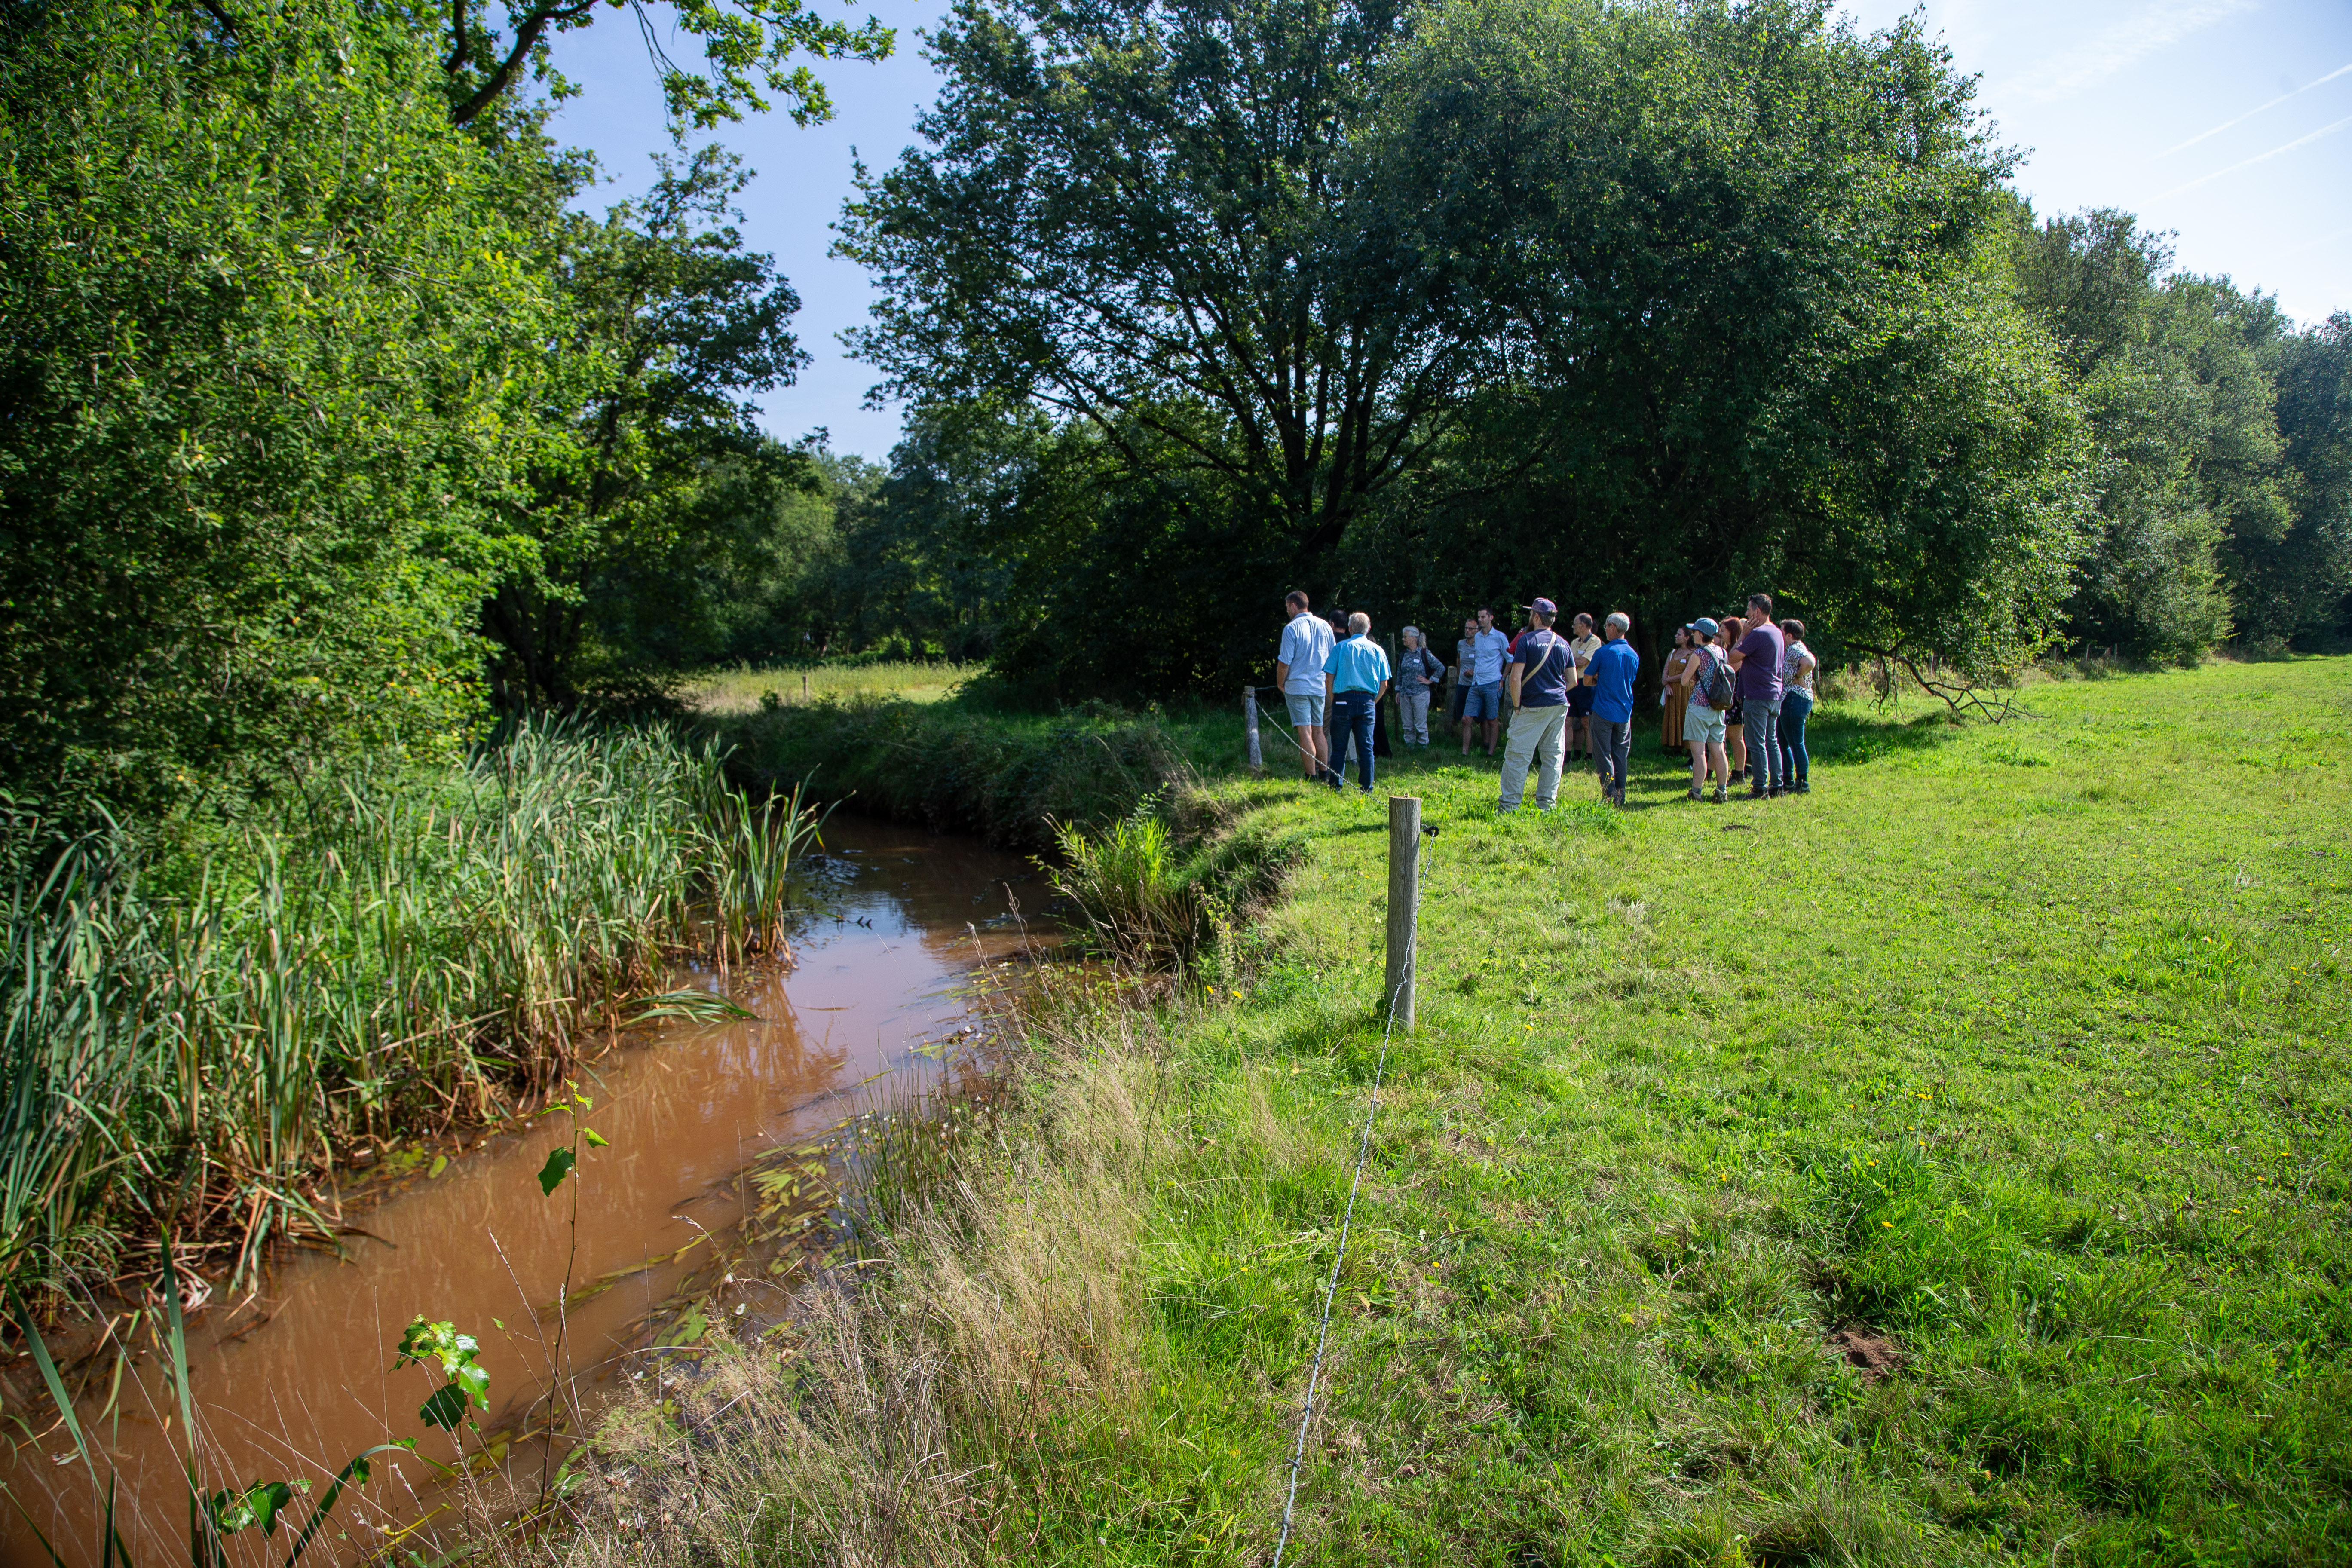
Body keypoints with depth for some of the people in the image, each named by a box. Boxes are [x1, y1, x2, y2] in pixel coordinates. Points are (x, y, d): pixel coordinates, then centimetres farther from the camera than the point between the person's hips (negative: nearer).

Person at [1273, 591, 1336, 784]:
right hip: (1320, 687, 6)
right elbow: (1333, 658, 14)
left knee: (1305, 732, -4)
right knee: (1319, 730, 15)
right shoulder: (1325, 626, 7)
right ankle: (1324, 772, 17)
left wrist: (1280, 684, 3)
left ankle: (1312, 777, -4)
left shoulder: (1292, 628, -10)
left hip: (1297, 687, -5)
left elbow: (1284, 662, -12)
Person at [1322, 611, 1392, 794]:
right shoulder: (1378, 650, 7)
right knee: (1366, 747, 5)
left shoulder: (1340, 648, 1)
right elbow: (1384, 684, 6)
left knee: (1339, 746, 5)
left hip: (1344, 700, -2)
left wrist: (1334, 700, 9)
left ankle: (1337, 785, 5)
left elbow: (1329, 679, -3)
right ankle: (1366, 788, 5)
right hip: (1367, 702, 2)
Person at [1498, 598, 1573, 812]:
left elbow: (1516, 678, -15)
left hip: (1533, 706, -6)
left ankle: (1509, 806, -6)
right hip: (1559, 706, 6)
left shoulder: (1527, 640, -8)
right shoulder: (1563, 643, 9)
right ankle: (1547, 804, 11)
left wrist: (1517, 706, -6)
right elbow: (1572, 680, 12)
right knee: (1552, 756, 9)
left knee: (1518, 755, -4)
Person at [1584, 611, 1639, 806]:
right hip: (1625, 713, 5)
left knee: (1603, 754, 0)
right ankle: (1620, 796, 12)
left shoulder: (1603, 652, -11)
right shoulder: (1634, 656, 6)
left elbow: (1587, 681, -5)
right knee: (1621, 756, 11)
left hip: (1604, 711, -5)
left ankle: (1610, 794, -9)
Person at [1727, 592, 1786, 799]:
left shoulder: (1758, 634, -16)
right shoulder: (1777, 632, 14)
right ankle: (1776, 787, 14)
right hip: (1775, 695, 9)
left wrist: (1743, 635, -6)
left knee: (1757, 744, -5)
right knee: (1772, 742, 12)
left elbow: (1734, 658, -14)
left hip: (1757, 697, -9)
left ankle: (1760, 789, -4)